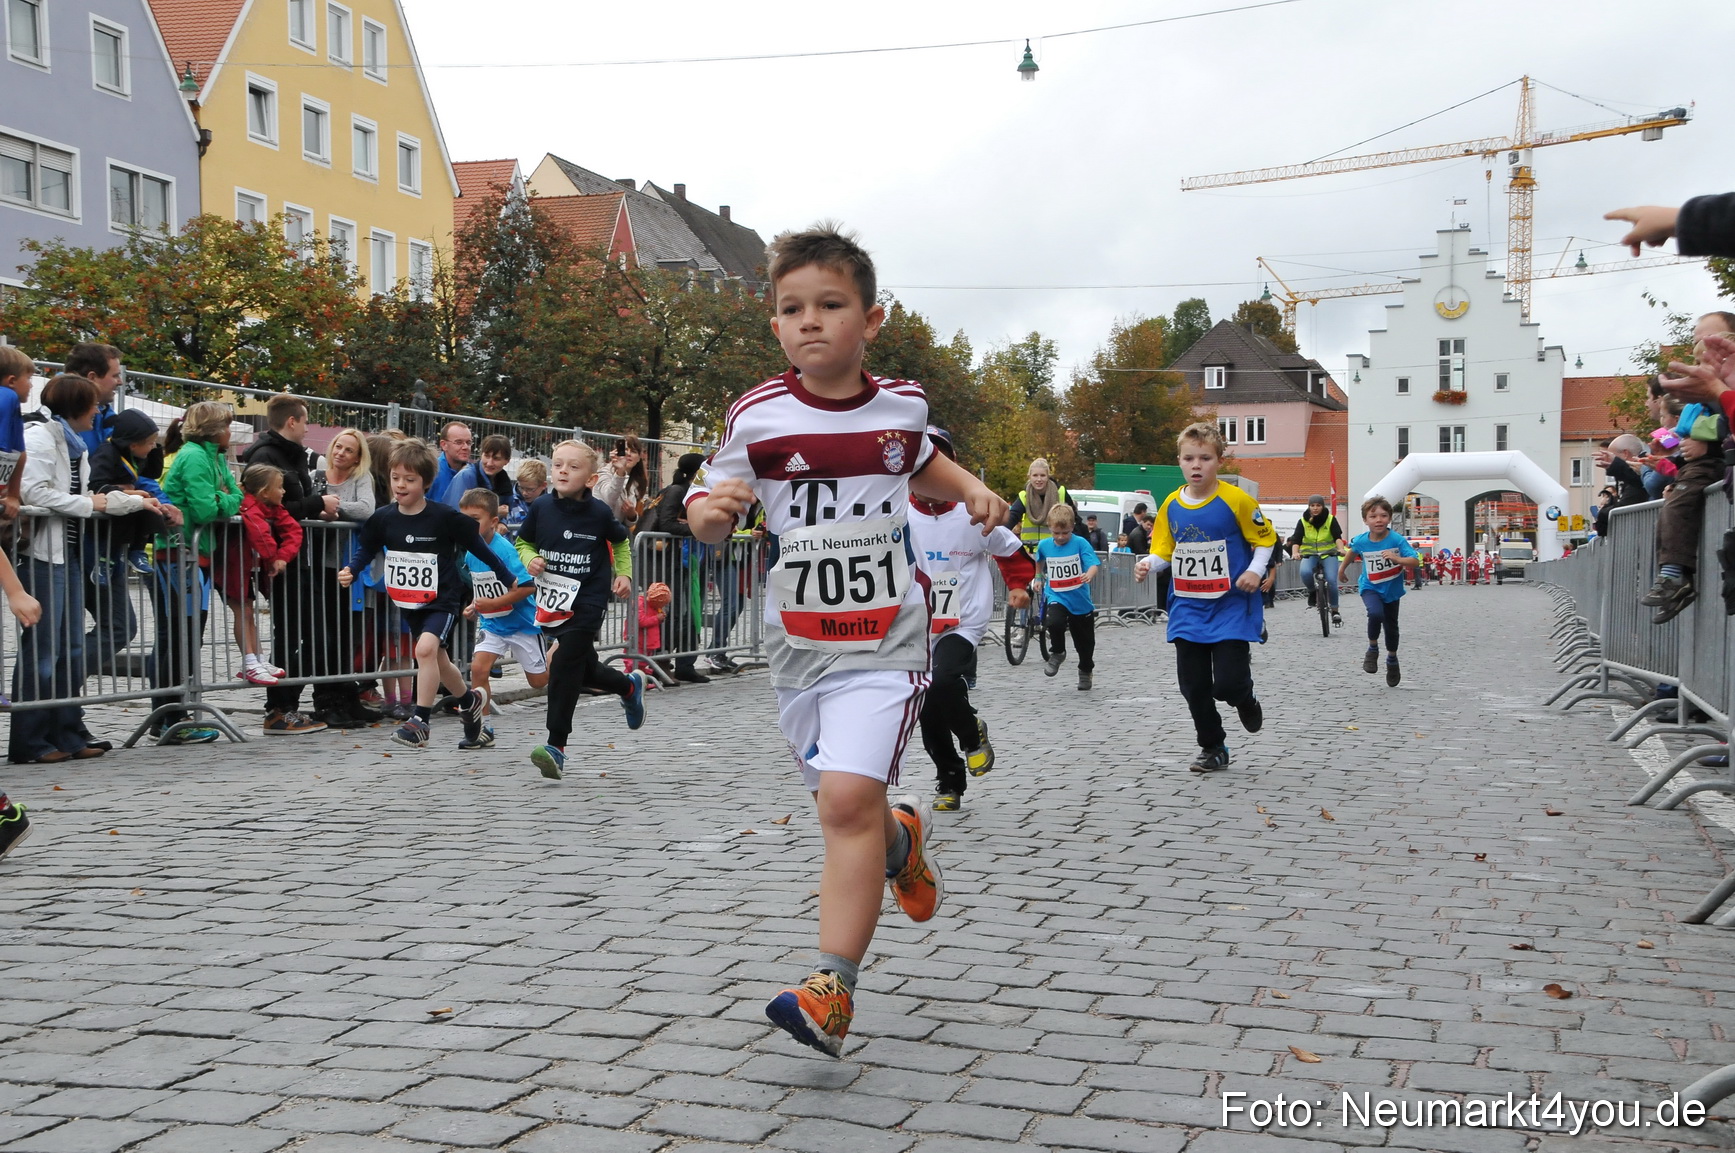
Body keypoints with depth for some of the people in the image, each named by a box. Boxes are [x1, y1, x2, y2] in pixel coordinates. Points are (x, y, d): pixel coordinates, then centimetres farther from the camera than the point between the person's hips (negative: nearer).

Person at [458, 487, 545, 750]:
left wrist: (494, 603, -28)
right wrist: (474, 606, -1)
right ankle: (483, 728, -4)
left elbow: (528, 587, -27)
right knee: (478, 667, -16)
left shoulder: (505, 550, -24)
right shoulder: (470, 553, -3)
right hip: (491, 623, 5)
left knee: (538, 681, 9)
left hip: (521, 622, -5)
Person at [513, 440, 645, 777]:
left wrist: (624, 574, 3)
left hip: (587, 601, -4)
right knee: (584, 666, 15)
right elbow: (523, 542, 13)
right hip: (552, 600, 4)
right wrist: (530, 559, -7)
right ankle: (629, 686, 47)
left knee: (564, 667, -15)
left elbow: (620, 541, 14)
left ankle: (556, 746, -11)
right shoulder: (541, 507, -2)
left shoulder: (599, 513, -6)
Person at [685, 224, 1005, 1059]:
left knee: (848, 798, -17)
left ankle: (831, 993, -12)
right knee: (844, 803, 14)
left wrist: (972, 490, 9)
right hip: (798, 642, 2)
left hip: (883, 642, -2)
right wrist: (710, 510, -21)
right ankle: (903, 838, 50)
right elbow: (709, 515, 1)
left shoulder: (901, 405, 1)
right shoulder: (756, 417, -6)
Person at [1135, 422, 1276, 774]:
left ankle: (1246, 701, 26)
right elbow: (1164, 550, 10)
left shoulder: (1236, 500, -11)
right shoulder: (1171, 505, 1)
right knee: (1194, 686, 5)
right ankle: (1213, 749, 25)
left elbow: (1265, 539, 0)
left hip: (1230, 608, -4)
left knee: (1227, 683, -12)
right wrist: (1148, 564, -11)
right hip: (1188, 610, 4)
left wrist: (1255, 570, -15)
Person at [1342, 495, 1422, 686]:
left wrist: (1397, 559, -45)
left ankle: (1392, 660, 38)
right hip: (1370, 587, 0)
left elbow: (1415, 561, -28)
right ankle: (1372, 649, -4)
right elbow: (1352, 553, 9)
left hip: (1392, 589, 1)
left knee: (1391, 626, 12)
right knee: (1376, 613, -29)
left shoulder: (1397, 540, -22)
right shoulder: (1360, 541, -15)